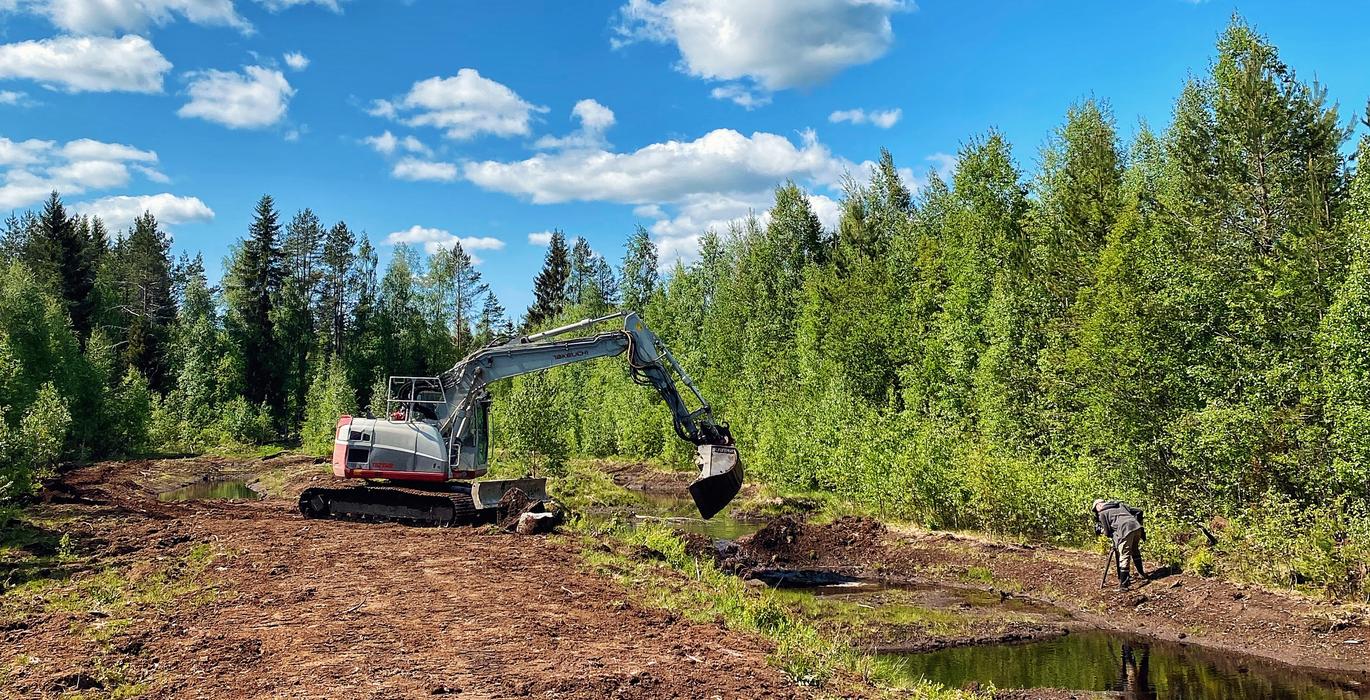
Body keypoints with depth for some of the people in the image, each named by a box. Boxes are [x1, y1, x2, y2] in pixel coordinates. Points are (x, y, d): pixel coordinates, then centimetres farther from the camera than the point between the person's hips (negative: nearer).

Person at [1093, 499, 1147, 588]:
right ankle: (1141, 573, 41)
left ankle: (1123, 583, 0)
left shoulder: (1102, 513, 13)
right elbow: (1139, 511, 27)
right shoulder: (1120, 505, 30)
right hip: (1137, 527, 6)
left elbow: (1107, 532, 9)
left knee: (1124, 556, 0)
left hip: (1125, 530, -6)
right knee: (1135, 551, 28)